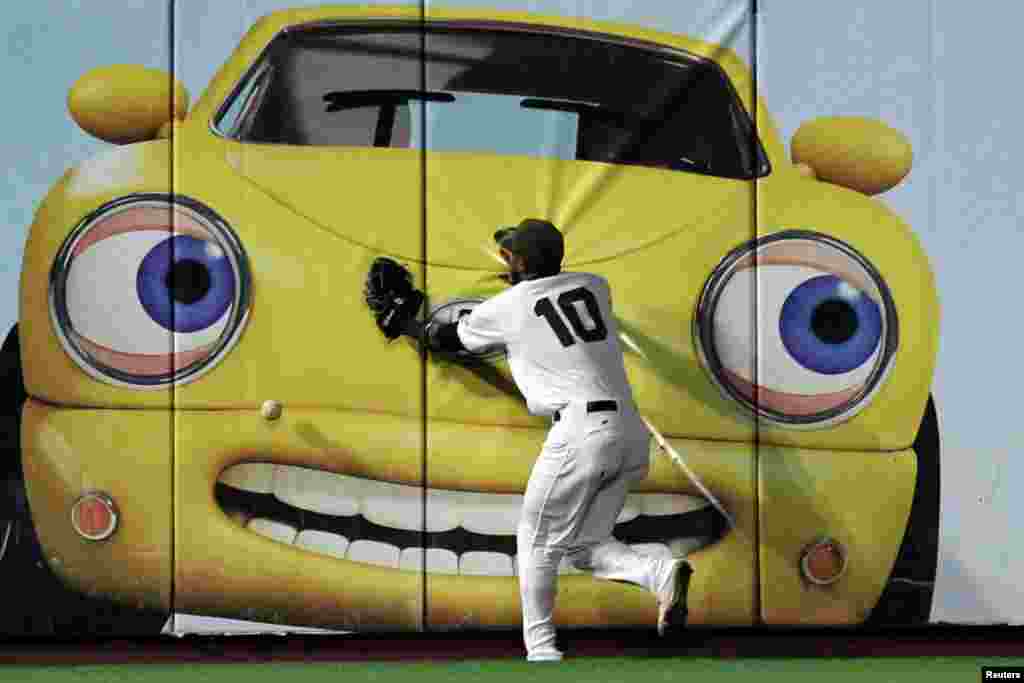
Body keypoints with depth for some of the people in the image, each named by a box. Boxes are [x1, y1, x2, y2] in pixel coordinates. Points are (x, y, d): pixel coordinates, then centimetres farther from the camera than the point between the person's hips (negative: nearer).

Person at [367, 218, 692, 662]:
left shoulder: (506, 307, 3)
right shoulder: (595, 285, 15)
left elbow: (446, 339, 21)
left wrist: (405, 325, 39)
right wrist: (526, 280, 51)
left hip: (581, 429, -6)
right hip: (631, 433, 6)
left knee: (537, 541, 9)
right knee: (582, 545, 14)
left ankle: (541, 650, 8)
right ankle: (661, 573, -10)